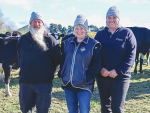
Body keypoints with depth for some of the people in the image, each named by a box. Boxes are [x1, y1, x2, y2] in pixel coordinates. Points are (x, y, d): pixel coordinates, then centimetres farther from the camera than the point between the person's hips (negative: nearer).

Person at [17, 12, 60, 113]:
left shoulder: (50, 40, -2)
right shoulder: (23, 39, 9)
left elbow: (57, 59, 1)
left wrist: (49, 73, -2)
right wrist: (24, 70, 14)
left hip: (44, 83, -3)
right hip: (25, 82, 4)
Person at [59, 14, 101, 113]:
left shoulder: (93, 44, -4)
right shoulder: (67, 43, 9)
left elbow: (96, 65, -6)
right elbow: (62, 61, 17)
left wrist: (87, 78, -13)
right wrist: (62, 76, 7)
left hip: (84, 86, -4)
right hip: (68, 84, 4)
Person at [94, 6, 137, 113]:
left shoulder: (127, 33, -2)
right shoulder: (100, 34, 7)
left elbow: (131, 54, -8)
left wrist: (118, 71, -15)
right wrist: (100, 69, -12)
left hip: (121, 77, -3)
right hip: (102, 76, 3)